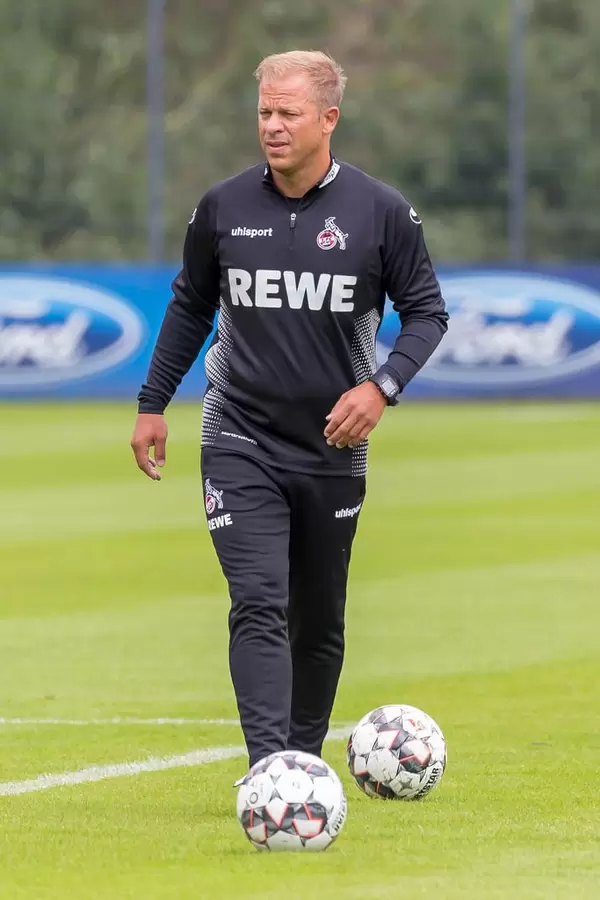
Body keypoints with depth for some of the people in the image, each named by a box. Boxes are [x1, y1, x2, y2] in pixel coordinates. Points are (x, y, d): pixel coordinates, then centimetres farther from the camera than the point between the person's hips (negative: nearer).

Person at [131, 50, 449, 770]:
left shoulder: (381, 212, -5)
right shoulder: (223, 209, 0)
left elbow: (426, 312, 3)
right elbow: (190, 306, 14)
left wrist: (382, 386, -13)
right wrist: (152, 404, 15)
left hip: (332, 448, 1)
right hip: (240, 444, -1)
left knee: (319, 622, 11)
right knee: (259, 606, -15)